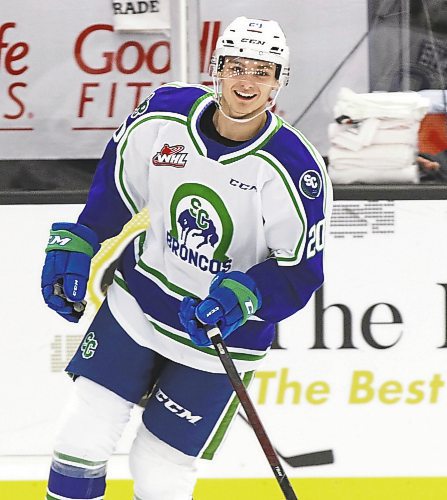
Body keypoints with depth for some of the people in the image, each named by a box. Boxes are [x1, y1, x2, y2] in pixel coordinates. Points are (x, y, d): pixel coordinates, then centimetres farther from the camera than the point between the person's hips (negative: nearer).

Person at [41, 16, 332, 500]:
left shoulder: (294, 170, -23)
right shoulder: (164, 116, -13)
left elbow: (299, 271, -17)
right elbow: (116, 182, 7)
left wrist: (242, 297, -33)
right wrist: (75, 244, 4)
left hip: (222, 330, -3)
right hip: (138, 301, 3)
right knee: (83, 433, 2)